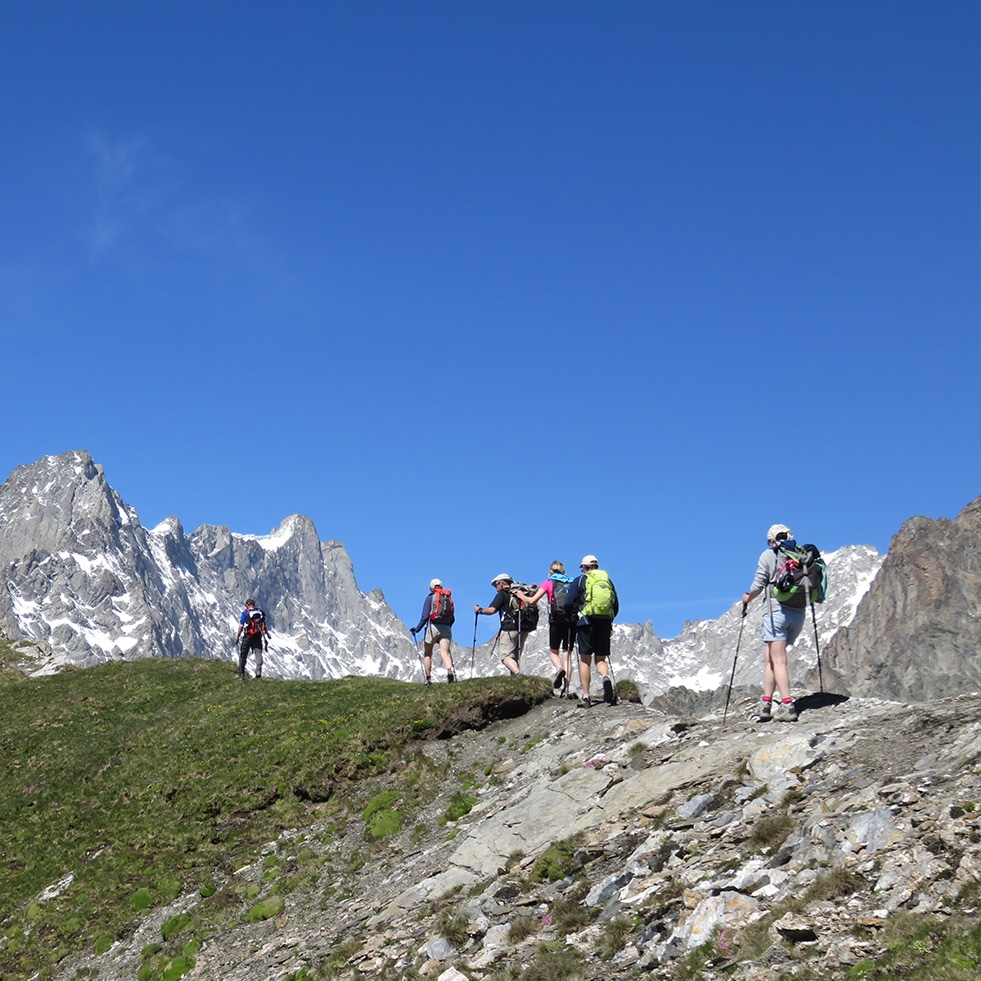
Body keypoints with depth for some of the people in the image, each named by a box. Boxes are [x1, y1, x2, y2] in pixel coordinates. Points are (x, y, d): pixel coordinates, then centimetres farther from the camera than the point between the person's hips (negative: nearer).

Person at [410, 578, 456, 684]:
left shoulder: (430, 598, 2)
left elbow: (425, 616, -6)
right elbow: (452, 618, 16)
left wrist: (417, 629, 3)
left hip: (433, 627, -3)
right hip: (446, 628, 3)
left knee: (427, 654, 12)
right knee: (445, 653, -8)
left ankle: (428, 678, 11)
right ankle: (450, 670, -36)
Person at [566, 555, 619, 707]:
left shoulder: (580, 580, 4)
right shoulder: (608, 580, 14)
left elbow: (569, 604, 0)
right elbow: (616, 606, 15)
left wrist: (576, 612, 21)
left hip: (586, 622, -3)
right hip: (605, 624, 3)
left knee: (585, 660, 2)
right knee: (600, 658, 11)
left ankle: (586, 696, -2)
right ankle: (605, 677, -22)